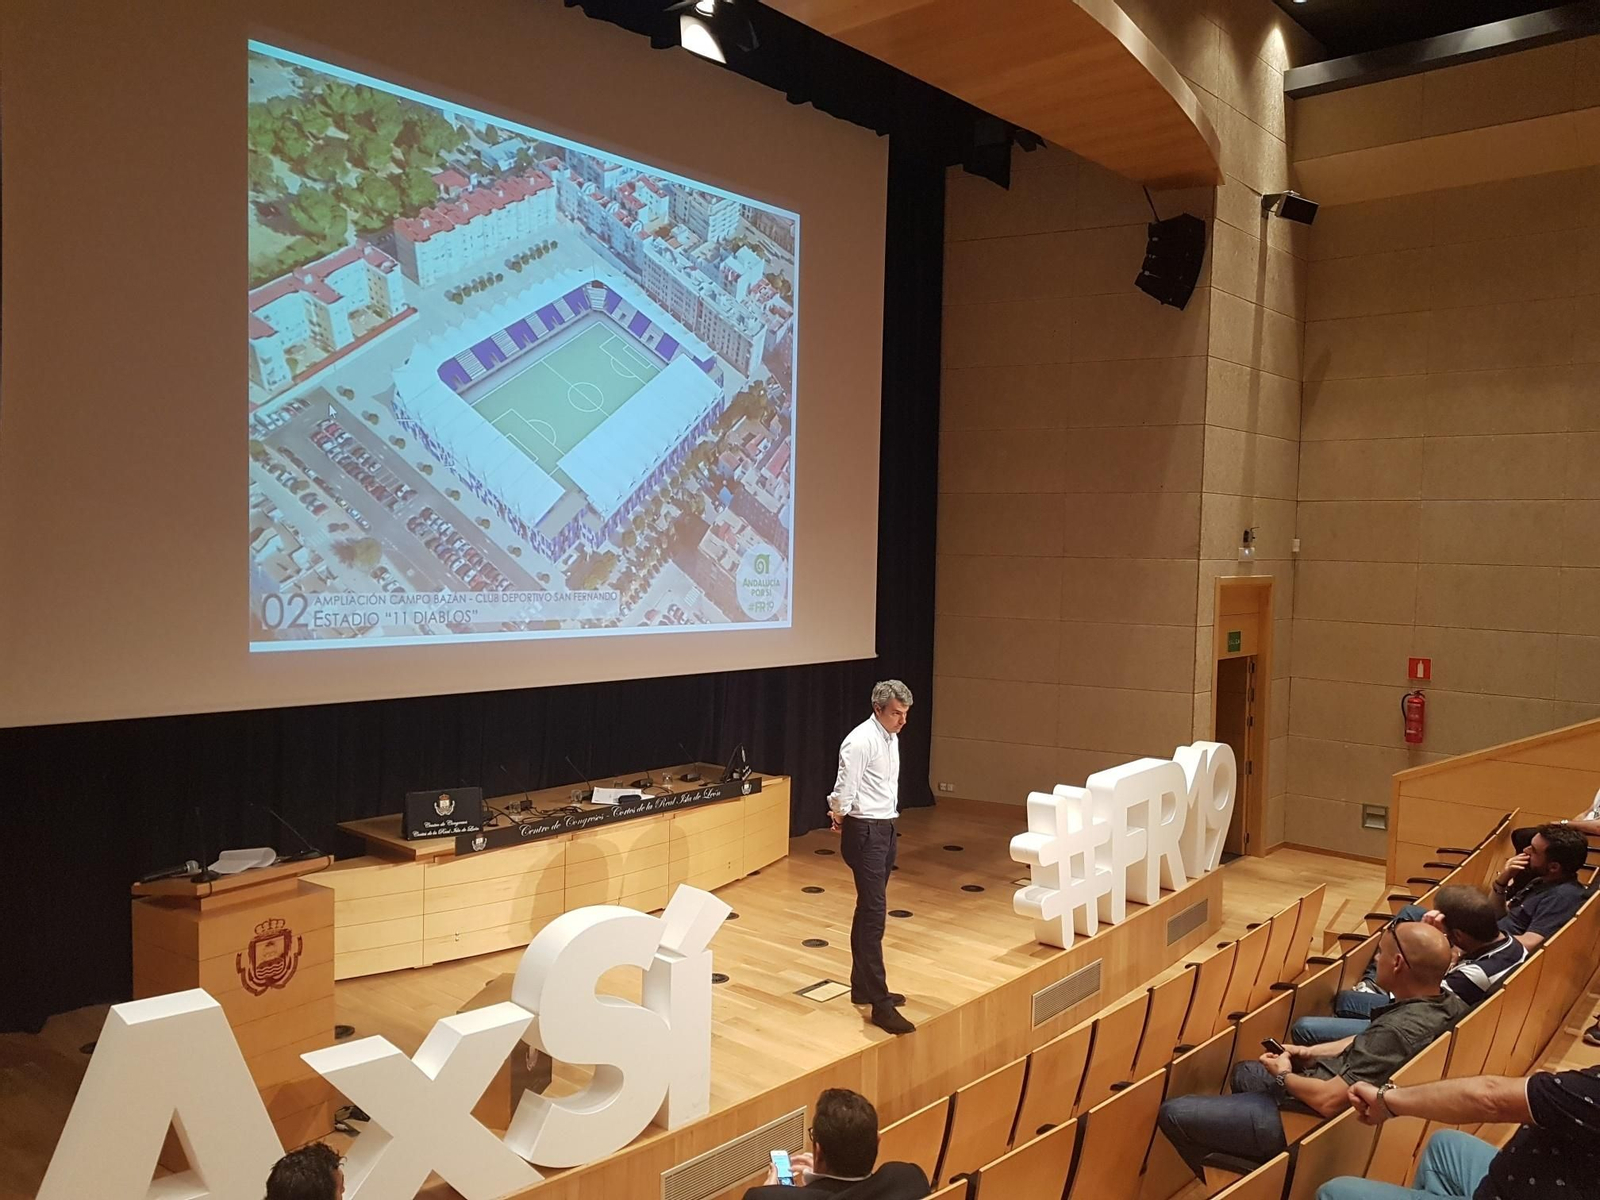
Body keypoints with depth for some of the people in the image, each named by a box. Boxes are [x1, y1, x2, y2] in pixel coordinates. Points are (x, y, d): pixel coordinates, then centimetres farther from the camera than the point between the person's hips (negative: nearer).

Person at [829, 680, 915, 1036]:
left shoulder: (891, 737, 10)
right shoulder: (861, 741, -18)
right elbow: (844, 789, -21)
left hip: (885, 829, 9)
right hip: (865, 832, -9)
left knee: (868, 910, 16)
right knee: (874, 912, -11)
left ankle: (863, 987, 26)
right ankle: (880, 1004, -10)